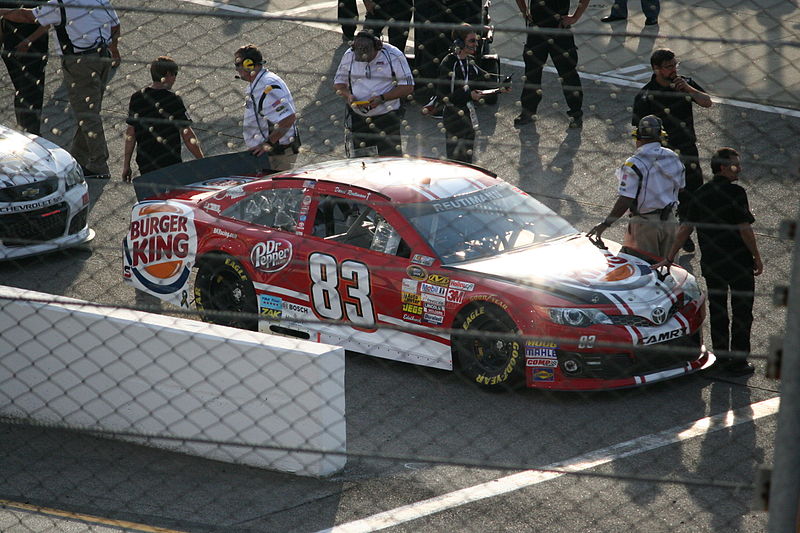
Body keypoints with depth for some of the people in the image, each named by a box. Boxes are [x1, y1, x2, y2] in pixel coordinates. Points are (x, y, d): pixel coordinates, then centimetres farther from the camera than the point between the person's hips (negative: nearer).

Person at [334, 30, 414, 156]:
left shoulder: (393, 55, -12)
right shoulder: (349, 56, -1)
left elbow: (408, 87, -11)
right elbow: (338, 82, 10)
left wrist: (382, 98, -21)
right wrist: (348, 95, -13)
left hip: (387, 116, -4)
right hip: (358, 116, 4)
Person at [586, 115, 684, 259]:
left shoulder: (634, 164, -19)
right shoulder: (674, 158, 0)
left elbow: (625, 201, -22)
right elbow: (680, 187, 12)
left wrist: (606, 223, -15)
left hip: (645, 224, -6)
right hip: (669, 222, 6)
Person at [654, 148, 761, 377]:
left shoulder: (701, 194, 4)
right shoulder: (735, 192, -16)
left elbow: (685, 227, 7)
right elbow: (745, 229, -17)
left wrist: (670, 257, 14)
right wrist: (757, 258, -6)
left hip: (710, 262, 6)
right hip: (739, 263, -6)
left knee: (717, 310, 17)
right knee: (741, 312, 5)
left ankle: (721, 357, 22)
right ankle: (738, 361, 7)